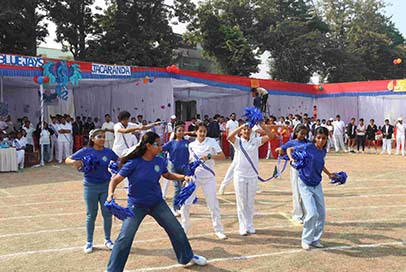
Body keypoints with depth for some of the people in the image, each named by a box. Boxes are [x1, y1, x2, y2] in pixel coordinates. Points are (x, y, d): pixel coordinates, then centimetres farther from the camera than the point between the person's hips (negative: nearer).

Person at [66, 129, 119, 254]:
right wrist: (74, 162, -25)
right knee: (91, 215, 8)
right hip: (90, 187, -1)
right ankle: (89, 242, 24)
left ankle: (107, 240, 24)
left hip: (106, 186, 2)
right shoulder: (85, 151, -7)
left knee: (107, 214, 5)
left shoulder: (108, 152, -3)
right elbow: (67, 160, -4)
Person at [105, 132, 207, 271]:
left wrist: (183, 177, -1)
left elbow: (167, 175, 14)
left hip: (157, 203, 4)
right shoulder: (133, 163, -20)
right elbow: (115, 180, -14)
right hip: (136, 206, -4)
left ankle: (188, 256, 35)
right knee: (124, 239, -10)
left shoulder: (160, 161, -7)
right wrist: (111, 194, -33)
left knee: (177, 230, 11)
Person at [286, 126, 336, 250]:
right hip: (305, 184, -6)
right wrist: (291, 159, -24)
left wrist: (329, 174, 16)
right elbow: (289, 149, -7)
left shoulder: (323, 151, 1)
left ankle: (315, 239, 26)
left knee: (321, 214, 8)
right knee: (312, 213, -15)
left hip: (317, 185, 6)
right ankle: (306, 240, 6)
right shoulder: (308, 147, -16)